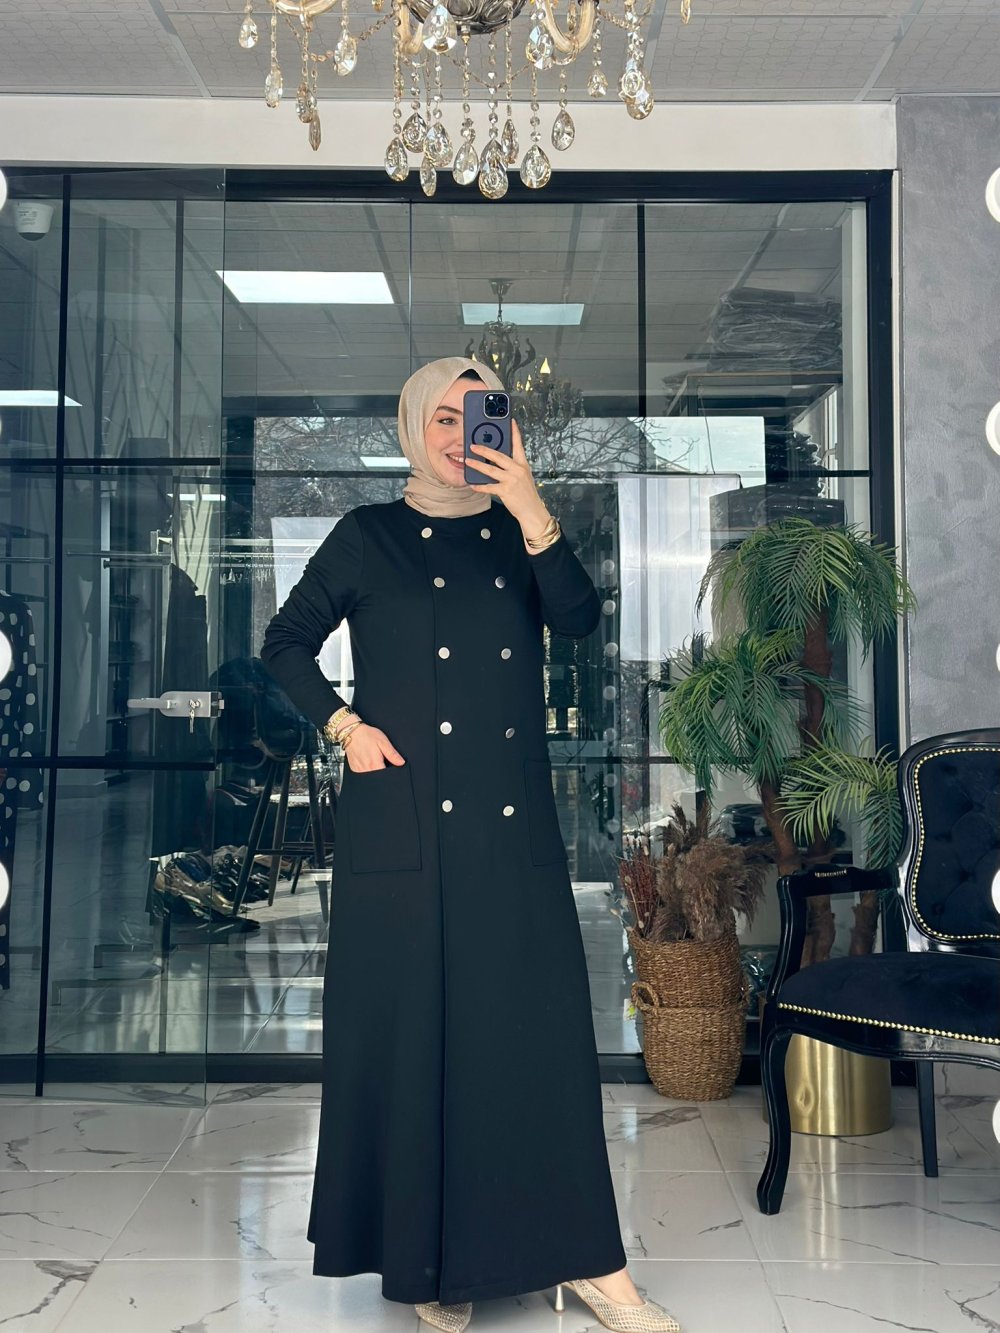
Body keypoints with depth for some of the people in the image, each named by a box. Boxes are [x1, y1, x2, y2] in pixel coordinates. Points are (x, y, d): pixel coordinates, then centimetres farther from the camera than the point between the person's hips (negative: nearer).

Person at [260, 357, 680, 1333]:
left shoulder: (518, 535, 12)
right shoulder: (366, 538, 7)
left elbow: (579, 619, -6)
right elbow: (285, 644, 10)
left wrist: (530, 509, -16)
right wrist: (344, 724, -4)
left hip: (514, 825, 2)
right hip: (404, 823, -2)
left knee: (539, 1023, 1)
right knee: (409, 1026, 3)